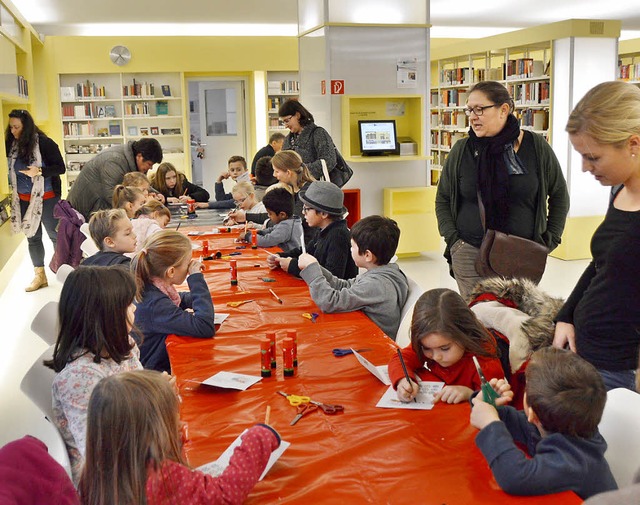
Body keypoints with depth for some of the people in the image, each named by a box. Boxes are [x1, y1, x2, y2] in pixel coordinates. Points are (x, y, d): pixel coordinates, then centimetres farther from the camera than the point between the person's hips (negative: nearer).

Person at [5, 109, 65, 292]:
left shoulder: (44, 143, -14)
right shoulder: (10, 145, 0)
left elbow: (60, 167, -13)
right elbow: (8, 169, 8)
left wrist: (39, 171, -25)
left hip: (46, 198, -5)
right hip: (23, 199, 5)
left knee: (55, 234, 5)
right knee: (32, 237, 13)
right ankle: (40, 276, 24)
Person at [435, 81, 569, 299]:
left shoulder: (536, 146, 0)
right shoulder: (461, 150, 2)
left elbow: (559, 194, 11)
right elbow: (442, 199, 12)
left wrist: (551, 238, 6)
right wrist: (452, 238, 1)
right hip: (470, 253, 1)